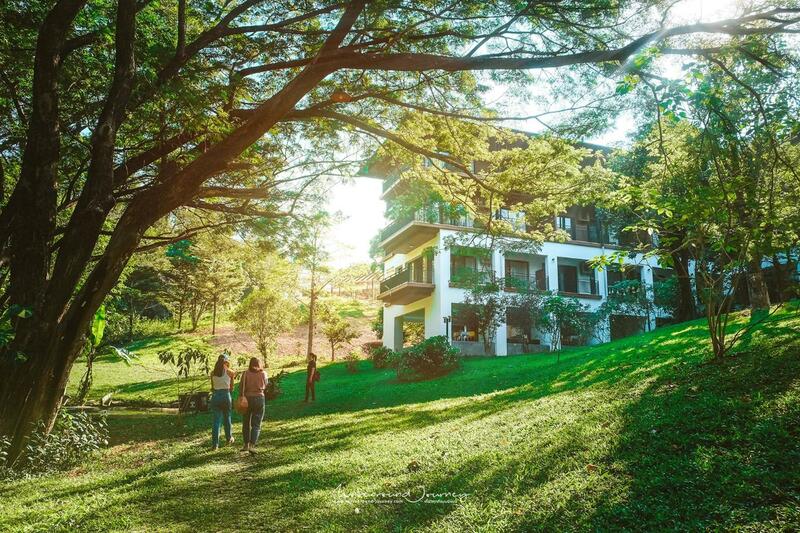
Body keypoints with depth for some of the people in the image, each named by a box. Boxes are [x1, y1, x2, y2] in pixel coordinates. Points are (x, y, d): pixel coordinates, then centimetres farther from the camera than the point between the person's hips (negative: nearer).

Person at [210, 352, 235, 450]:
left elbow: (212, 388, 9)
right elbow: (231, 388, 5)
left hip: (215, 396, 2)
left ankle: (215, 444, -4)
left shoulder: (213, 373, 5)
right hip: (226, 395, -2)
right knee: (227, 418, 17)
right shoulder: (229, 372, -2)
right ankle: (229, 438, 34)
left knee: (216, 420, 2)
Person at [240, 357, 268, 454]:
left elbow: (241, 386, -8)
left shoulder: (245, 373, -3)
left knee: (246, 422, 17)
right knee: (256, 424, 3)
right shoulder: (263, 373, 0)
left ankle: (246, 444, 22)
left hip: (247, 398, 0)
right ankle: (252, 445, -9)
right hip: (259, 398, 0)